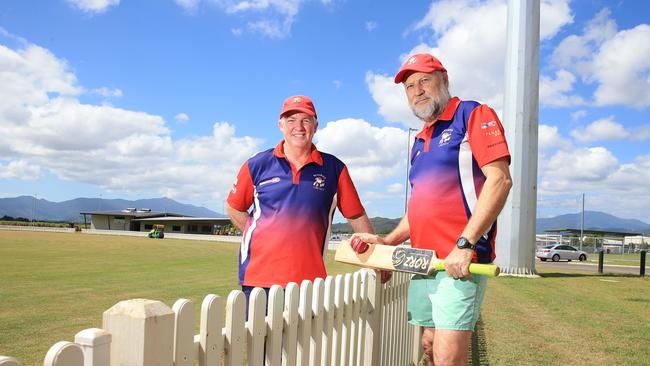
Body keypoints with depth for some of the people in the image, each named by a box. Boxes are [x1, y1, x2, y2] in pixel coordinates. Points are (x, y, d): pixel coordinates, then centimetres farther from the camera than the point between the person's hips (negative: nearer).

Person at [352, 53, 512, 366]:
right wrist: (387, 242, 12)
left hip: (458, 263, -8)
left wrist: (465, 245, -21)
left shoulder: (474, 115, -1)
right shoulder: (419, 142, 21)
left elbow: (499, 180, -14)